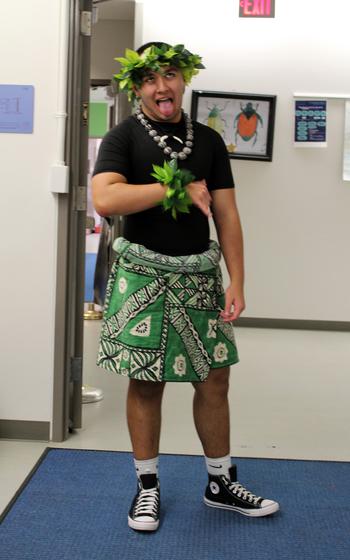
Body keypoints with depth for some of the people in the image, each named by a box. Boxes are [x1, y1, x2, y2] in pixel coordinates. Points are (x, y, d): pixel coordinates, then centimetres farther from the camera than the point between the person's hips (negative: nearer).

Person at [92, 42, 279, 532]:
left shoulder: (208, 140, 9)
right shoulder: (123, 137, -2)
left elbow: (226, 215, 7)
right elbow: (105, 199, -20)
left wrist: (237, 282, -2)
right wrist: (178, 187, -15)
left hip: (200, 275, 4)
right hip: (143, 275, -3)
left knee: (214, 379, 8)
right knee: (146, 382, 3)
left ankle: (221, 482, 24)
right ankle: (148, 486, 21)